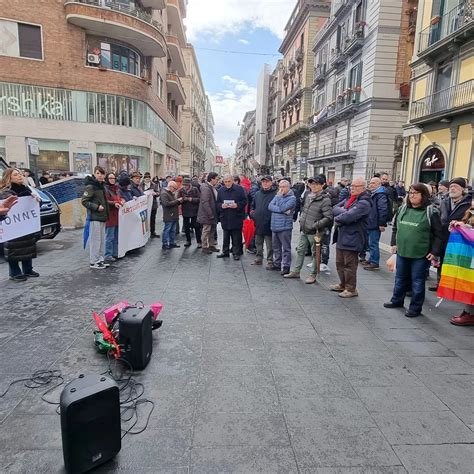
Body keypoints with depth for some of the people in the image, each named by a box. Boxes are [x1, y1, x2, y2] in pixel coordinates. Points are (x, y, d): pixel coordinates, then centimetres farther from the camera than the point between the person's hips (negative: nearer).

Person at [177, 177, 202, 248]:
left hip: (194, 211, -3)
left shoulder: (195, 189, -6)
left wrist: (192, 199, -20)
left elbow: (200, 199, -10)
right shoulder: (181, 190, 0)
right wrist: (183, 199, -19)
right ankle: (188, 241, 26)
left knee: (197, 227, 1)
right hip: (185, 211, 3)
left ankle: (199, 242, 11)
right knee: (186, 227, 11)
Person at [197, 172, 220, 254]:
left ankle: (211, 245, 27)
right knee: (206, 231, 1)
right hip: (207, 215, -9)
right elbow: (205, 202, -23)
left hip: (212, 214, 9)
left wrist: (214, 214, 14)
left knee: (212, 230, 16)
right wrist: (210, 215, -22)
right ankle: (205, 247, 11)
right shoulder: (206, 188, -18)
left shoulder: (212, 188, 12)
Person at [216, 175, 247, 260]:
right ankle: (225, 251, 24)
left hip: (236, 218, -3)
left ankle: (236, 253, 14)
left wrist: (237, 205, -18)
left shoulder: (239, 189, -1)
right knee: (225, 236, 12)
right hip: (225, 218, 3)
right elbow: (217, 203, 10)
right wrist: (221, 206, -12)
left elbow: (244, 201, -1)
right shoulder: (221, 190, 7)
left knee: (236, 237, 3)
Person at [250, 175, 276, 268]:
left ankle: (270, 261, 14)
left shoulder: (275, 194, -7)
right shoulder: (257, 194, 12)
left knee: (269, 245, 4)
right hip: (258, 224, 6)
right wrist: (252, 212, 7)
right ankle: (258, 259, 29)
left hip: (268, 224, -6)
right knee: (258, 244, 17)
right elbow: (252, 205, 24)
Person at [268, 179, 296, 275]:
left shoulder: (292, 198, -7)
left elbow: (282, 208, -18)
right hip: (274, 226, 7)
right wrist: (282, 211, -13)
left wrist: (280, 196, -9)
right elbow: (270, 206, -2)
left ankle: (286, 267, 7)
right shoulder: (277, 196, 12)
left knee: (286, 248, 0)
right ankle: (277, 264, 29)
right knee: (276, 247, 16)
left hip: (285, 227, -7)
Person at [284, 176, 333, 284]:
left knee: (315, 254, 7)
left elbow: (328, 218, -20)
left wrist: (316, 225, -23)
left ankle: (313, 275, 18)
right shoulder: (308, 196, 6)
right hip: (304, 230, 7)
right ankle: (296, 271, 28)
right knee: (300, 251, 16)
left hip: (314, 232, -7)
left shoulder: (325, 199, -17)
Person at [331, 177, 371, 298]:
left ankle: (351, 289, 16)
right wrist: (343, 211, -15)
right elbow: (335, 208, 5)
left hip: (352, 239, -9)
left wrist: (337, 219, -10)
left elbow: (349, 216, -26)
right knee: (340, 263, 19)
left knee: (349, 265, 1)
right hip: (341, 236, 9)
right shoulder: (349, 199, 14)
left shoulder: (364, 203, -15)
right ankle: (343, 284, 35)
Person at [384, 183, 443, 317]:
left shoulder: (431, 212, -9)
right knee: (400, 278, 18)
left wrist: (435, 252, -12)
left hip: (421, 255, -5)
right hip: (402, 251, 5)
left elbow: (438, 234, -8)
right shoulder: (403, 209, 6)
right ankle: (397, 300, 35)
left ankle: (415, 308, 19)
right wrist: (394, 243, 11)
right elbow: (395, 227, 17)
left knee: (417, 281, 6)